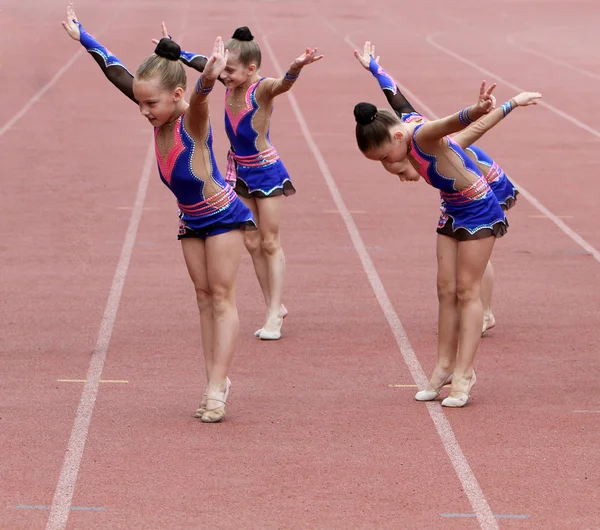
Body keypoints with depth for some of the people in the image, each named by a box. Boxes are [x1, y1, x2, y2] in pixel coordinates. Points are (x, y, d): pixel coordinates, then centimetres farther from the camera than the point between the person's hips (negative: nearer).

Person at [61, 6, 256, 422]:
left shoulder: (192, 118, -28)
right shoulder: (160, 115, -10)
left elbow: (200, 96, -52)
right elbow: (116, 72, -3)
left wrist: (209, 79, -74)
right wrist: (82, 37, 3)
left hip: (224, 217, -7)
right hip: (191, 220, 7)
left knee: (222, 297, -5)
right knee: (204, 297, 7)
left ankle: (217, 387, -8)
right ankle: (216, 383, 9)